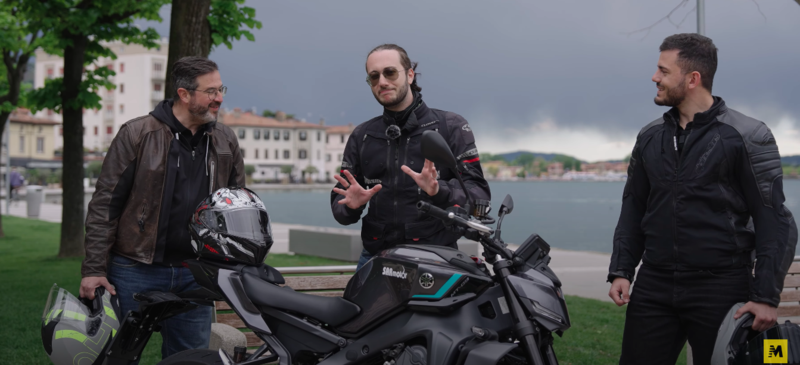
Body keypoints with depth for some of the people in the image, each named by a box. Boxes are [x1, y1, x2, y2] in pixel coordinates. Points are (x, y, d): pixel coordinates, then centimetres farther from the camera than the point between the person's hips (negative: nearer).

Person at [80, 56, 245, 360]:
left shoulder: (226, 141, 7)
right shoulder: (137, 134, -7)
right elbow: (104, 205, -6)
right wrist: (93, 269, -10)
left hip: (195, 276, 4)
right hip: (136, 272, -4)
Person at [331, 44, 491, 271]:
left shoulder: (451, 126, 5)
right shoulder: (361, 136, 17)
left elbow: (479, 193, -3)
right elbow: (339, 201, 16)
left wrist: (440, 191, -23)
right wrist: (351, 205, -8)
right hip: (375, 259, 3)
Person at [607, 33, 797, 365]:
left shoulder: (746, 136, -5)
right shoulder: (650, 137, 11)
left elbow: (773, 221, -7)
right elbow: (633, 209, 15)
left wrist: (766, 296, -13)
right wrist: (621, 271, 5)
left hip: (721, 288, -4)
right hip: (653, 287, 4)